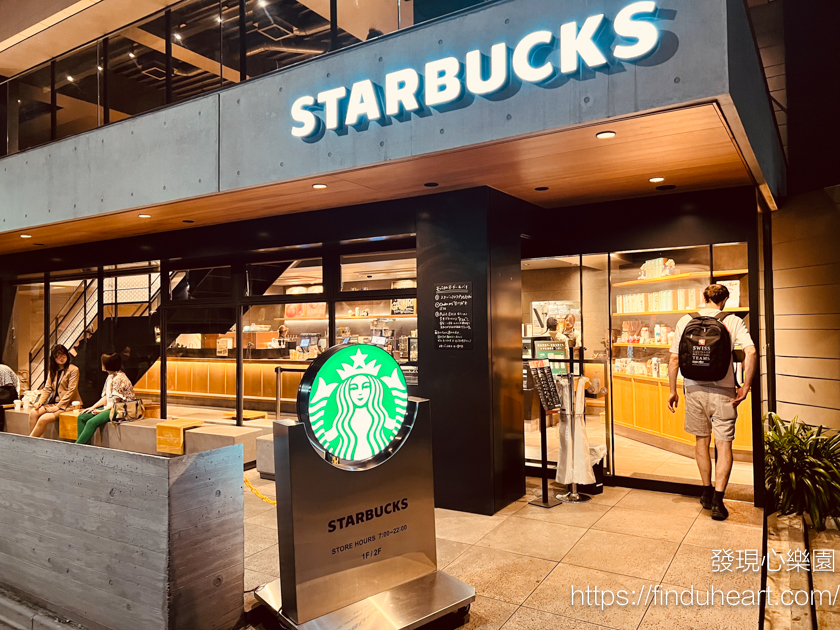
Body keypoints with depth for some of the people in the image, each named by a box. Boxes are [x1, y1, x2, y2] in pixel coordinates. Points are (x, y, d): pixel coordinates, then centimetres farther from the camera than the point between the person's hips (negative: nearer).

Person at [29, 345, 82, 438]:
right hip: (53, 402, 7)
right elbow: (47, 388, 12)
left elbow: (71, 391, -13)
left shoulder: (73, 370, -7)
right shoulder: (53, 370, 16)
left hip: (68, 404, -7)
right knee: (33, 413, -14)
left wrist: (57, 406, -17)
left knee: (44, 419, -24)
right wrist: (40, 402, -5)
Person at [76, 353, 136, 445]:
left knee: (92, 422, -25)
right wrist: (93, 407, 5)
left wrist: (102, 411, -14)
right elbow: (106, 397, 16)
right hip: (110, 407, 11)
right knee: (82, 417, 2)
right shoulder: (110, 377, 14)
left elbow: (116, 402, -17)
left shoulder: (119, 379, -17)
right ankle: (82, 445, -2)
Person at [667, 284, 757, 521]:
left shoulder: (685, 321, 2)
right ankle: (718, 502, 0)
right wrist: (745, 387, -7)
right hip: (723, 391, -2)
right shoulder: (733, 321, -2)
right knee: (724, 444, 5)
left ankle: (707, 494, 27)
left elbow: (674, 360, 0)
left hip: (695, 389, 2)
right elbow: (751, 352, -16)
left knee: (701, 441, 16)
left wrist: (673, 391, 8)